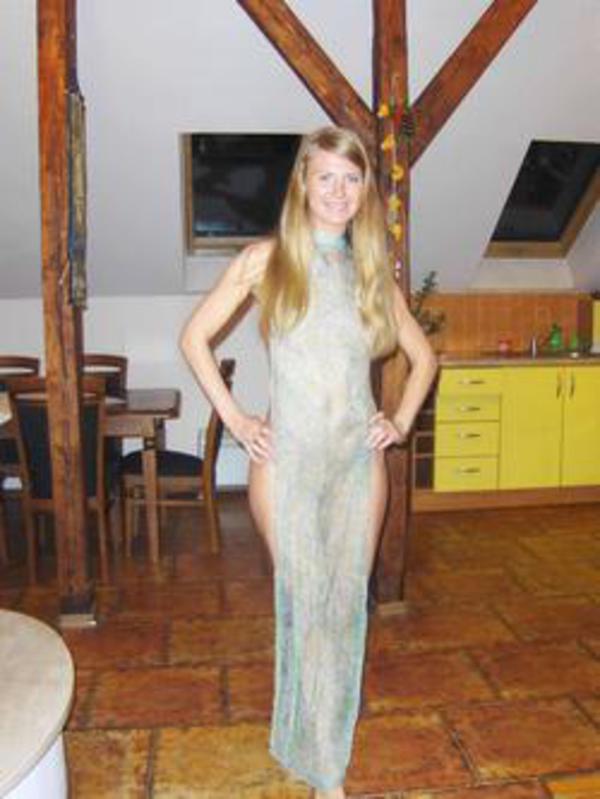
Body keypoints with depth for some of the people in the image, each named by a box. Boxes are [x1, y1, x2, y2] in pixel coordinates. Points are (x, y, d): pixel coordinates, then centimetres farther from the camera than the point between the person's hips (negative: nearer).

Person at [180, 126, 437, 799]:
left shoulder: (372, 271, 9)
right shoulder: (267, 259, -1)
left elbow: (423, 356, 19)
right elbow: (195, 336, 2)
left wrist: (401, 421, 6)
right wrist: (233, 418, -3)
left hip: (359, 460, 3)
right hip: (287, 459, -3)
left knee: (345, 607, 10)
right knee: (305, 605, 3)